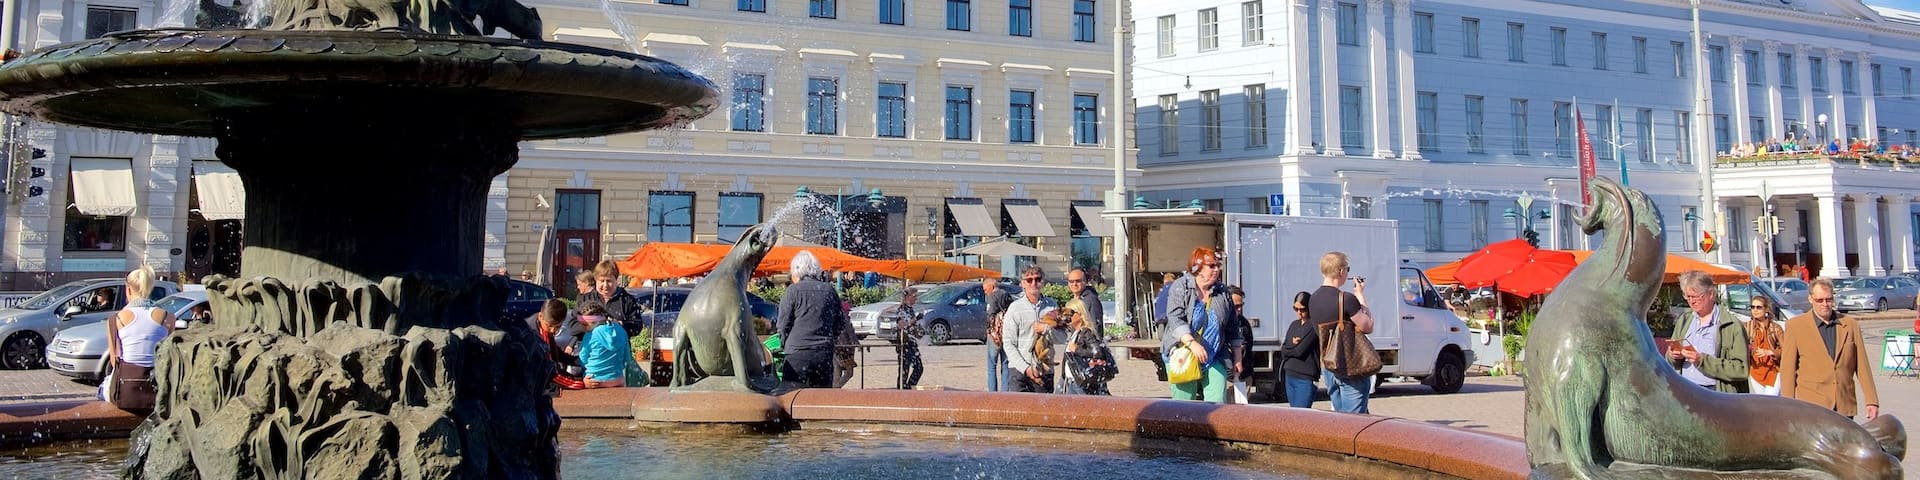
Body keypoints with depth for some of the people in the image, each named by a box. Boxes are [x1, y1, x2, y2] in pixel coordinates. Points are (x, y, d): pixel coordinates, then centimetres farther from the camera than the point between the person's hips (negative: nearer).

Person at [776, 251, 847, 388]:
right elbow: (841, 322, 15)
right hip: (825, 353, 4)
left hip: (798, 353, -4)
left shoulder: (793, 291, -4)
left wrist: (784, 345, 14)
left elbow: (782, 325, -1)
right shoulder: (829, 290, 9)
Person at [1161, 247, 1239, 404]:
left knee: (1218, 402, -9)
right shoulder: (1180, 287, -2)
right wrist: (1192, 343, -28)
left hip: (1214, 359, 3)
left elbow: (1232, 328, 19)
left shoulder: (1222, 292, 11)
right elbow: (1175, 318, -15)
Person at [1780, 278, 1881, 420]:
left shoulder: (1850, 325, 10)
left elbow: (1862, 366, 11)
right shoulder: (1795, 326, 2)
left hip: (1845, 407, 3)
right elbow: (1787, 368, 1)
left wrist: (1871, 401, 7)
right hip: (1811, 407, -3)